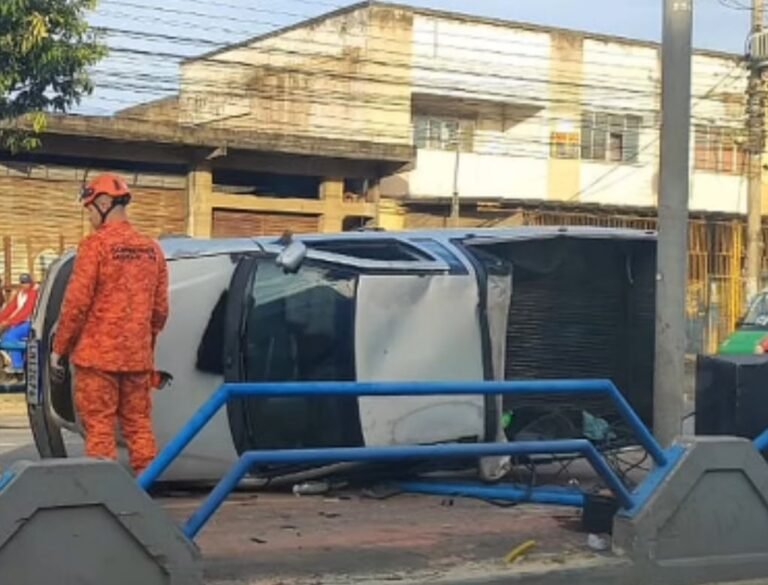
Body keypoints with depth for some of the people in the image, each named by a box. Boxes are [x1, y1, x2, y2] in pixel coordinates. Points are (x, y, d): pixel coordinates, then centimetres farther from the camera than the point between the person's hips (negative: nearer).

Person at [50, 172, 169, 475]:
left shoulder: (96, 244, -8)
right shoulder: (151, 249, 9)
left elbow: (76, 302, -11)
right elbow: (160, 308, 11)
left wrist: (59, 348, -3)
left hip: (98, 354, -5)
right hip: (138, 356, 6)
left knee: (99, 427, -1)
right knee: (138, 425, 10)